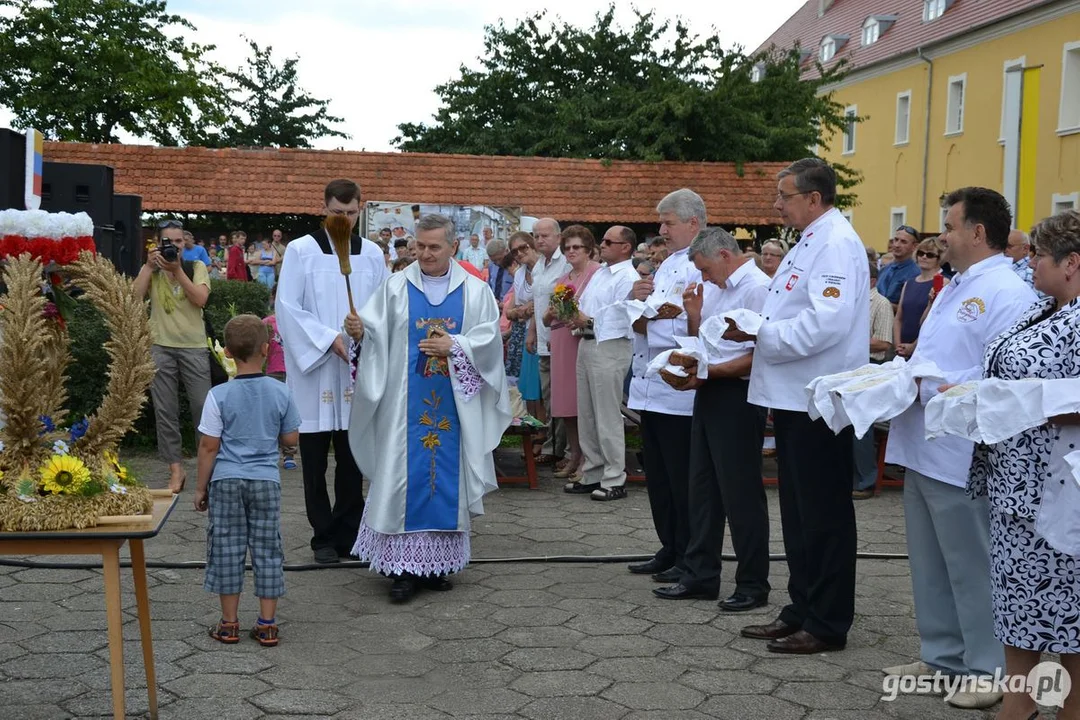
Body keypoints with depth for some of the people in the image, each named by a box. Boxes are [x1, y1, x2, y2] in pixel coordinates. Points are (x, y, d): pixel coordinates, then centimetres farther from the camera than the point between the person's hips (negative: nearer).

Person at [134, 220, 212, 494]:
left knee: (203, 407, 0)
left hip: (194, 346, -1)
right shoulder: (152, 269, 9)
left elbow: (201, 299, -11)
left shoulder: (196, 267, 5)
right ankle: (176, 469, 9)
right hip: (161, 347, 1)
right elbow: (135, 296, -6)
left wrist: (177, 270, -15)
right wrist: (149, 265, -9)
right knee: (165, 410, 2)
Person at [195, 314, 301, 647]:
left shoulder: (219, 395, -11)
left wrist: (201, 487, 2)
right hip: (266, 481, 2)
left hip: (226, 481, -1)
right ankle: (267, 624, 11)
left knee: (227, 549, 8)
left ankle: (229, 623, 15)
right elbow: (291, 438, 4)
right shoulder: (280, 393, -5)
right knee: (267, 550, 8)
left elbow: (209, 446, -8)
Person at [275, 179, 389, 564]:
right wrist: (330, 339, -14)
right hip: (314, 367, -2)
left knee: (352, 458, 6)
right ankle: (324, 536, 15)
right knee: (315, 459, 4)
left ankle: (348, 534, 16)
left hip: (357, 370, 2)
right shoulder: (300, 251, -2)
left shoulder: (372, 254, 7)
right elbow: (287, 308, -6)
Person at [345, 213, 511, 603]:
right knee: (404, 476, -3)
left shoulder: (474, 290, 6)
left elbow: (489, 337, 0)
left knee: (447, 475, 4)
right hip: (407, 404, -1)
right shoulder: (396, 287, 5)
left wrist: (453, 345, -13)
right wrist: (360, 331, -25)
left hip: (454, 403, 1)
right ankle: (403, 565, 1)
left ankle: (438, 562, 14)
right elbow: (375, 330, -3)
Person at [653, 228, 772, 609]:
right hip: (709, 392, 9)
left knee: (740, 492, -1)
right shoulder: (715, 288, 14)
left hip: (738, 396, -9)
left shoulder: (757, 287, -14)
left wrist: (709, 370, -19)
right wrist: (694, 313, 3)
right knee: (703, 488, 14)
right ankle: (700, 575, 24)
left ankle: (753, 584, 11)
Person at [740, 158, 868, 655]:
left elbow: (826, 322, -26)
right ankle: (801, 611, 27)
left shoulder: (836, 244, -15)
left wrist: (760, 333, -19)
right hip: (794, 398, 10)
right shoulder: (811, 242, 17)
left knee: (824, 517, 0)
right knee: (797, 515, 16)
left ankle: (827, 625, 9)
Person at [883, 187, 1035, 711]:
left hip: (961, 457, -10)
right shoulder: (954, 288, 18)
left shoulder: (1007, 293, -14)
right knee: (930, 566, 18)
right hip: (923, 451, 10)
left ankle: (989, 672, 14)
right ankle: (942, 655, 31)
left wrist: (927, 388, -21)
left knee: (972, 570, 1)